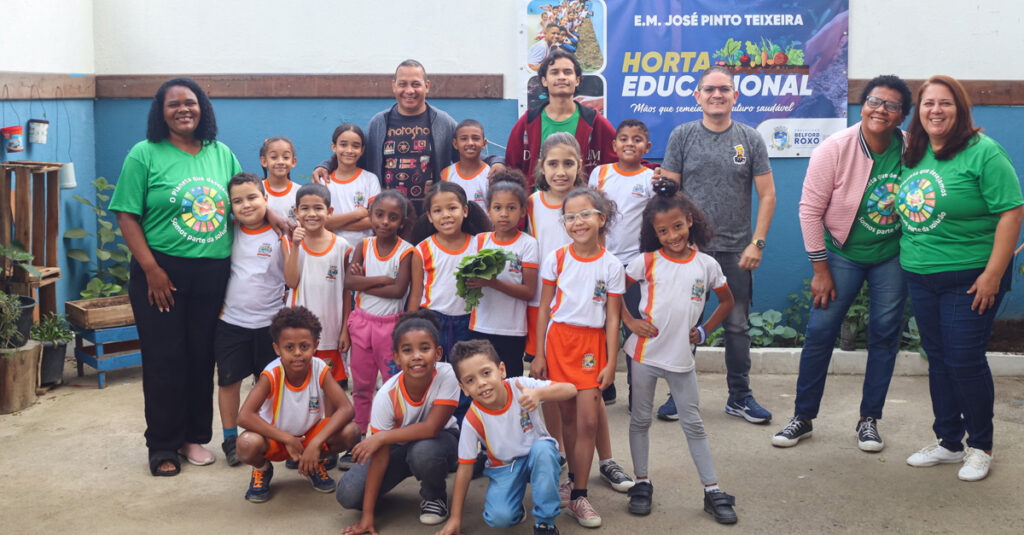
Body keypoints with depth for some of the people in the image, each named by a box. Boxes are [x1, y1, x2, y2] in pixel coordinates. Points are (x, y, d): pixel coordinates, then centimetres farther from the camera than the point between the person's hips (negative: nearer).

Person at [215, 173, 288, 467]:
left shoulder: (278, 236, -6)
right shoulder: (229, 233, 2)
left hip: (269, 323, -2)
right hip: (231, 321, 2)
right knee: (229, 379, 7)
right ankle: (230, 439, 19)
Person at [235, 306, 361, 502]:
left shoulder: (320, 370, -18)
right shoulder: (271, 375, -24)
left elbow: (346, 409, -26)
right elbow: (244, 416, -33)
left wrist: (316, 443, -37)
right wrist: (288, 440, -34)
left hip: (310, 434, 2)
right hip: (275, 438, -2)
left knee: (350, 432, -26)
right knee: (247, 443, -36)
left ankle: (317, 464, 8)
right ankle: (262, 469, 4)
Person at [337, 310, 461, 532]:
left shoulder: (446, 375, -30)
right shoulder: (387, 396, -26)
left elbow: (432, 428, -31)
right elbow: (380, 456, -24)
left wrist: (382, 437, -31)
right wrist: (367, 515, -25)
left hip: (440, 440, -1)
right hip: (399, 446, 1)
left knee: (423, 451, -38)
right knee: (348, 494, -17)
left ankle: (435, 496, -5)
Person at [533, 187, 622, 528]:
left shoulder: (611, 266, -1)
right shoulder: (555, 259, 0)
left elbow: (612, 318, 1)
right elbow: (544, 309, 4)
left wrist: (611, 363, -2)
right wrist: (539, 355, 2)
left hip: (592, 343, -1)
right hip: (559, 338, 1)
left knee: (588, 420, -6)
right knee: (568, 417, 8)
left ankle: (578, 496, 1)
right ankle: (574, 477, 26)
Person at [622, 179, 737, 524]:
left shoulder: (706, 265, -2)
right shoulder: (647, 262, -7)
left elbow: (726, 301, 13)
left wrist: (704, 331, 3)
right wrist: (630, 322, -8)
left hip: (682, 356, 1)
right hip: (646, 353, 0)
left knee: (693, 424, 6)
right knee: (640, 419, 10)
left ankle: (712, 491, 11)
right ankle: (642, 483, 23)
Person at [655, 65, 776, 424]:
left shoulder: (750, 139, 4)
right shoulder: (683, 136, 4)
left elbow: (767, 195, 3)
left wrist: (757, 243, -5)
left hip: (736, 250, 0)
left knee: (737, 325, 7)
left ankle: (740, 395, 19)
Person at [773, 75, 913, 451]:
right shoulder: (835, 150, -16)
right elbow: (810, 210, -12)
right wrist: (820, 270, -11)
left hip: (892, 254, 2)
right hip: (842, 252, -1)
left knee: (885, 334, 5)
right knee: (820, 331, -2)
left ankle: (869, 420, 19)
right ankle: (803, 417, 12)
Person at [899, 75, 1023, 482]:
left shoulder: (982, 152, -13)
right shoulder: (914, 155, 7)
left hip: (969, 277, -6)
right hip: (920, 277, 6)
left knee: (965, 361, -1)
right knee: (938, 360, 13)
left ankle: (980, 448, 17)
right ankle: (948, 442, 26)